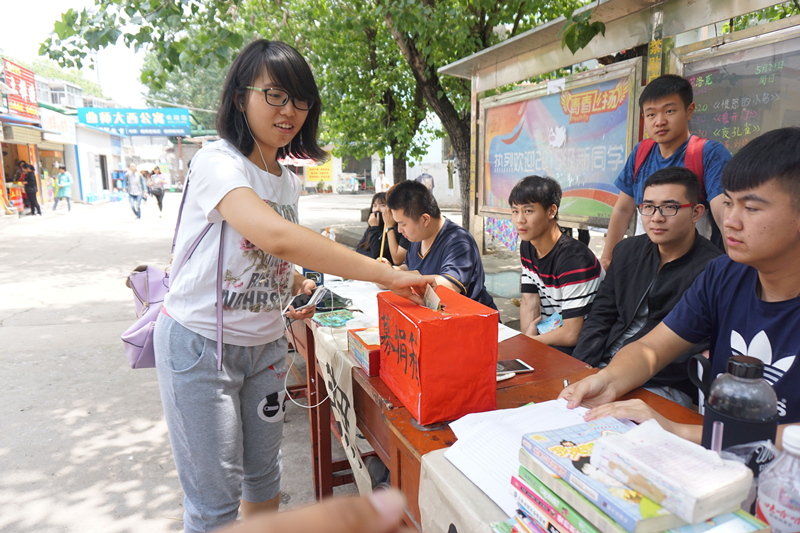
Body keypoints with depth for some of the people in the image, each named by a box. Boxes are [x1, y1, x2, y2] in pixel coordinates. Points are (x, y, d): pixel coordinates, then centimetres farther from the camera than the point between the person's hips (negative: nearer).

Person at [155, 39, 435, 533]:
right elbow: (275, 234, -38)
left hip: (264, 343, 7)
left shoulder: (290, 181, 6)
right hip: (200, 344, -6)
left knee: (264, 473, 19)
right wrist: (387, 274, -38)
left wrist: (299, 285, 10)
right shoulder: (218, 162, -18)